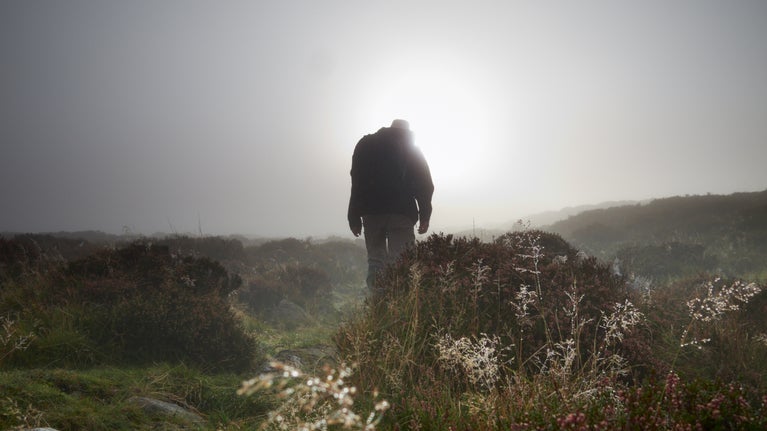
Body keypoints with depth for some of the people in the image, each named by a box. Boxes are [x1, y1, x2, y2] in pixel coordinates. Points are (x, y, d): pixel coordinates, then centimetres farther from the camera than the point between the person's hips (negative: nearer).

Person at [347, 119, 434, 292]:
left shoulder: (366, 144, 15)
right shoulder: (412, 150, 13)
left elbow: (357, 182, 7)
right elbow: (425, 185, 4)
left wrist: (354, 217, 5)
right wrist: (424, 216, 6)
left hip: (371, 212, 2)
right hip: (401, 212, -2)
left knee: (375, 260, 8)